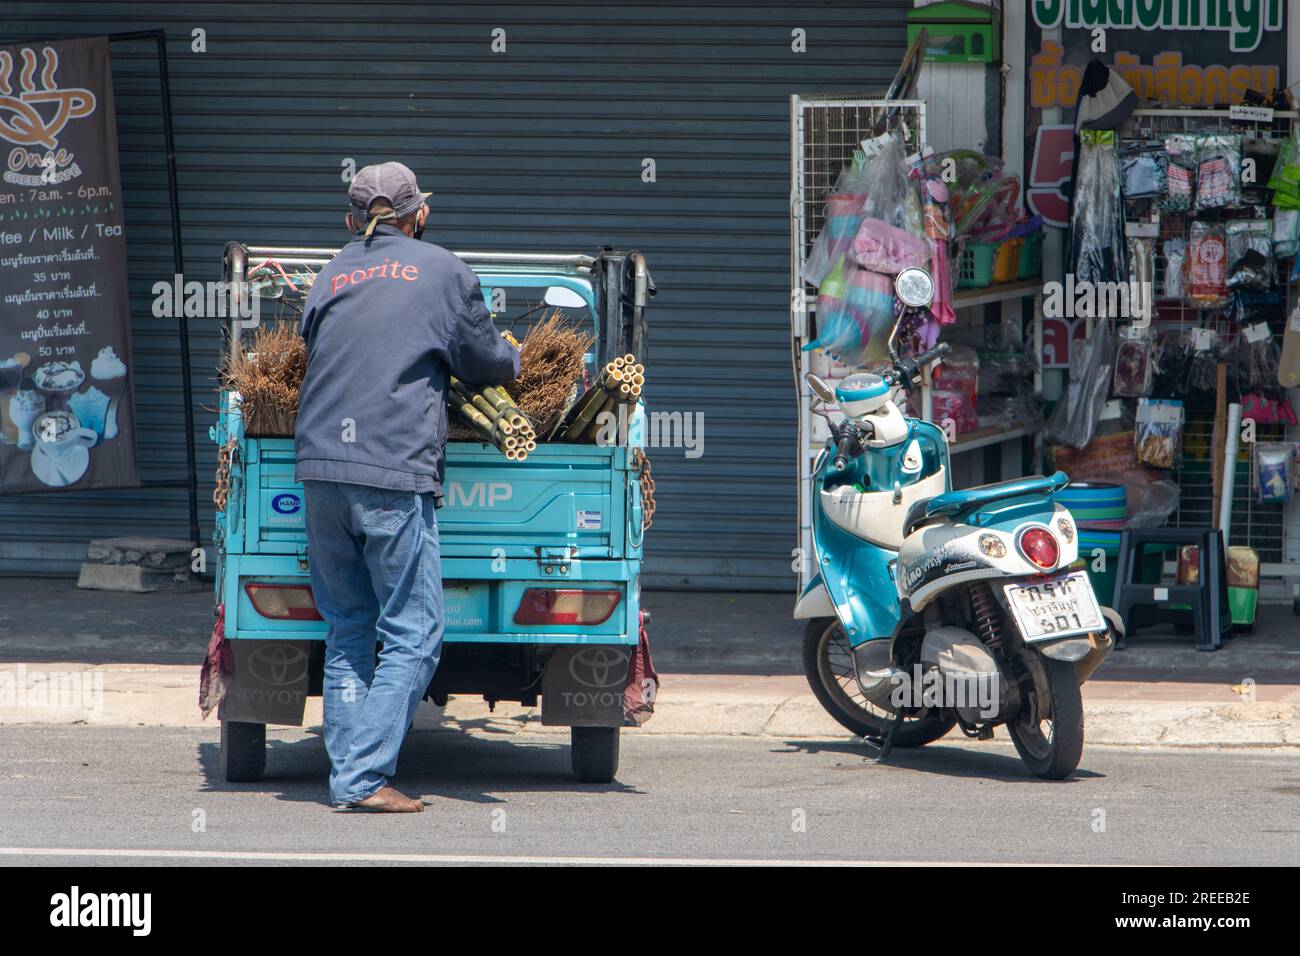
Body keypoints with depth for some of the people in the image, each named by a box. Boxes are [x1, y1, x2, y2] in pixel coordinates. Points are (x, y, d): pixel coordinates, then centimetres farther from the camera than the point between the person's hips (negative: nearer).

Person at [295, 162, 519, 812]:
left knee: (347, 629, 13)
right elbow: (489, 365, 10)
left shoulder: (330, 278, 16)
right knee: (413, 634, -2)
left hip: (319, 463, 5)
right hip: (394, 471, -5)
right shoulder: (442, 272, 5)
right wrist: (512, 359, 33)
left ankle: (345, 775, 9)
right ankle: (363, 777, -12)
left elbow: (314, 353, 17)